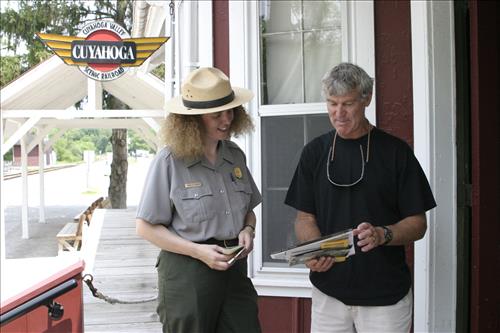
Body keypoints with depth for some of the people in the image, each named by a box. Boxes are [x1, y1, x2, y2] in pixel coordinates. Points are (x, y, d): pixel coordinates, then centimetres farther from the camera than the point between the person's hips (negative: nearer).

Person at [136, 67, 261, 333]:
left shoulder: (235, 155, 6)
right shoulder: (169, 161, -10)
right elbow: (146, 228, -8)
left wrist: (248, 230, -4)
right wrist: (198, 251, -16)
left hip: (234, 268, 5)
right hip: (186, 271, -4)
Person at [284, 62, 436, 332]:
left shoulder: (395, 151, -3)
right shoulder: (315, 151, 5)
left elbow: (417, 224, -2)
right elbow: (305, 217, 6)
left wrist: (382, 234, -22)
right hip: (328, 291, 2)